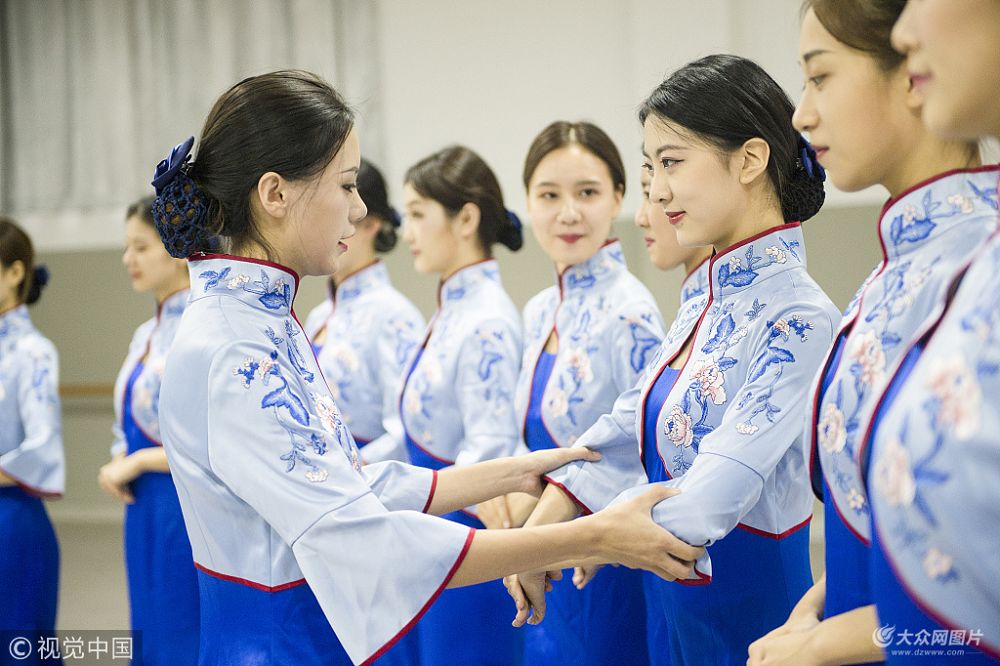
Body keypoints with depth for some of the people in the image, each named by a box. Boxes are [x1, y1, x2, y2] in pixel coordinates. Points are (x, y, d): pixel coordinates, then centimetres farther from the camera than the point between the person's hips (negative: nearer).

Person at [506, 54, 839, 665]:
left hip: (746, 603, -8)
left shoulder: (796, 317, -20)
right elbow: (626, 432, 6)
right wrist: (535, 532, -5)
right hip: (682, 602, 8)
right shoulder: (714, 302, 8)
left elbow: (722, 484, -28)